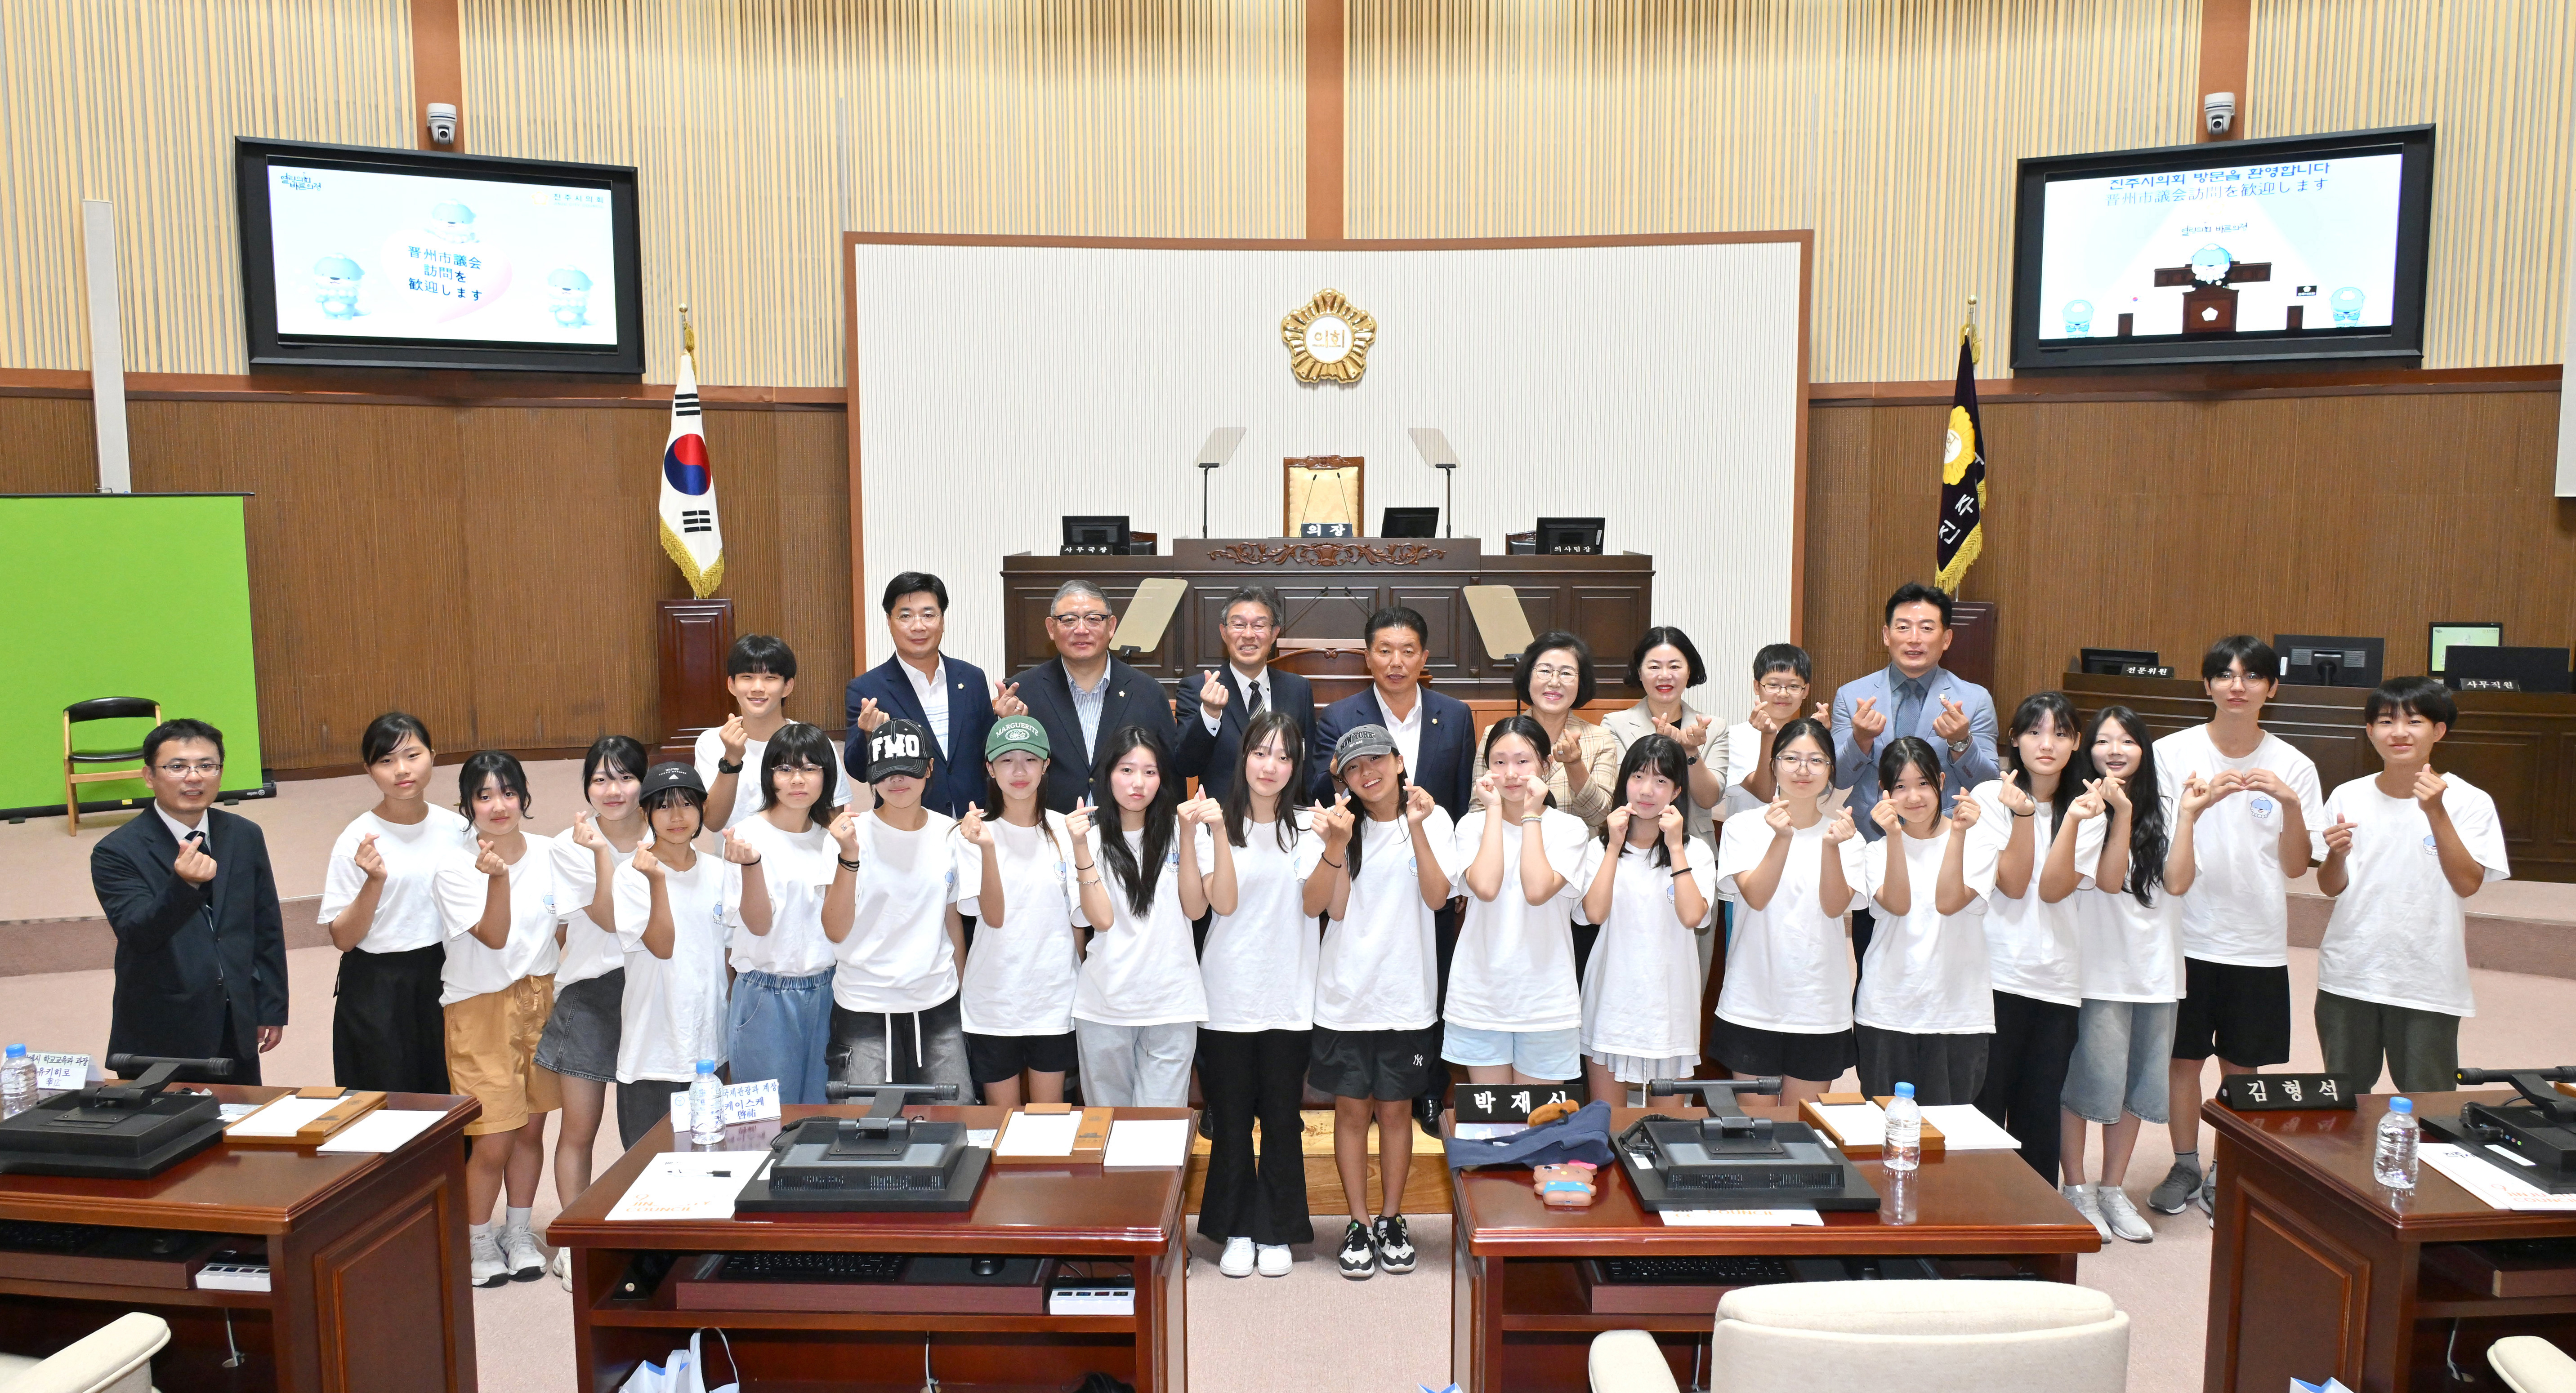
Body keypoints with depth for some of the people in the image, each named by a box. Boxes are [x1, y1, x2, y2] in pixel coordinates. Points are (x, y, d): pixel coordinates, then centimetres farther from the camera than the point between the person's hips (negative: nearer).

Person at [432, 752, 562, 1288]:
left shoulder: (547, 857, 1)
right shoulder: (455, 869, -12)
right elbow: (495, 936, -21)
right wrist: (498, 877, -35)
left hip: (540, 999, 4)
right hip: (482, 1009, -4)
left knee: (531, 1127, 12)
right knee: (493, 1140, -3)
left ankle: (519, 1234, 29)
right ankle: (478, 1243, 19)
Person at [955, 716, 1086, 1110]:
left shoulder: (1064, 830, -2)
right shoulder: (975, 833, -6)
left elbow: (1079, 917, 4)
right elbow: (994, 916, -15)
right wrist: (987, 848, -27)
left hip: (1053, 998, 1)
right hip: (993, 999, -1)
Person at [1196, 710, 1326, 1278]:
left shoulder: (1306, 828, 4)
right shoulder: (1221, 823, 0)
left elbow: (1312, 900, -10)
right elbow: (1224, 901, -13)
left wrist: (1332, 847, -26)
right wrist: (1219, 834, -23)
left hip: (1287, 998, 1)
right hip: (1228, 996, -1)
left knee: (1282, 1118, 7)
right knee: (1231, 1119, 8)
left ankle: (1276, 1232, 21)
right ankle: (1237, 1230, 22)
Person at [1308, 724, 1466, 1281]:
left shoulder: (1432, 819, -2)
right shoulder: (1339, 823, -1)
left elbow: (1437, 897, -14)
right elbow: (1324, 906, -11)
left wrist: (1417, 829, -23)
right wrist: (1337, 843, -24)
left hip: (1407, 995, 0)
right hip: (1345, 995, 0)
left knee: (1395, 1110, 11)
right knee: (1352, 1110, 8)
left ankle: (1392, 1220, 26)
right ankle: (1359, 1224, 22)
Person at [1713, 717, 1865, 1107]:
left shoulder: (1846, 834, 1)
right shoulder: (1743, 827, -2)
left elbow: (1835, 907, -12)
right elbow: (1757, 897, -16)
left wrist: (1831, 845, -27)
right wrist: (1781, 837, -29)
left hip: (1819, 1009, 1)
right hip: (1753, 1003, -1)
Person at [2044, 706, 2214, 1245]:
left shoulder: (2164, 805, 7)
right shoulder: (2088, 807, -7)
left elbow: (2178, 882, -4)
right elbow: (2108, 880, -17)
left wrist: (2187, 816, -9)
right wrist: (2122, 813, -21)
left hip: (2155, 970, 5)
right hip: (2098, 971, -5)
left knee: (2137, 1086, 12)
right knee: (2088, 1082, -1)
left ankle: (2113, 1190, 26)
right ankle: (2075, 1190, 14)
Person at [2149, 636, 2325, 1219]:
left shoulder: (2293, 766, -1)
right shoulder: (2173, 754, -5)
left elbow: (2296, 866, -2)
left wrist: (2290, 804, -17)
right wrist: (2200, 802, -21)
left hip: (2258, 943, 1)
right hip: (2188, 935, -1)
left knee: (2241, 1066, 10)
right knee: (2184, 1058, 8)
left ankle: (2226, 1173, 26)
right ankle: (2185, 1167, 25)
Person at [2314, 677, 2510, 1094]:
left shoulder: (2468, 802, -6)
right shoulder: (2348, 797, 2)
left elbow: (2467, 884, -18)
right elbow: (2331, 888, 4)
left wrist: (2435, 812, -25)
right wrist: (2336, 854, -18)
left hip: (2427, 985, -2)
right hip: (2349, 976, 3)